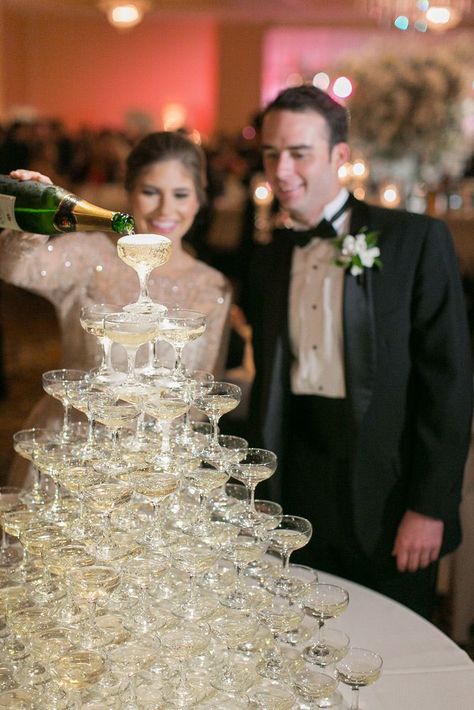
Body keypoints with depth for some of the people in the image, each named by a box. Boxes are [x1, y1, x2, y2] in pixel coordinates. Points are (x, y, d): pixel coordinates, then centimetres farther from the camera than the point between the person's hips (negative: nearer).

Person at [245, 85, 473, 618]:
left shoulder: (417, 240, -6)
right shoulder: (268, 259, 10)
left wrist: (430, 506, -13)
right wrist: (261, 495, 12)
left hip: (386, 498, -4)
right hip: (296, 495, 4)